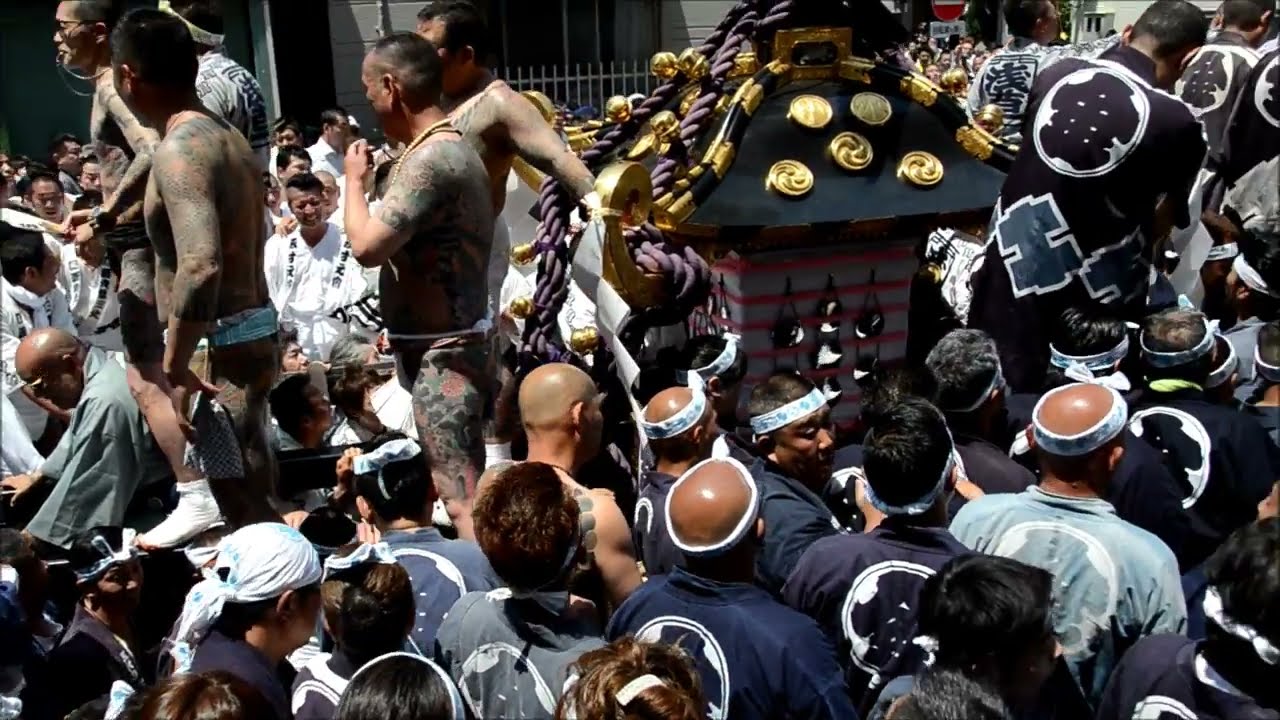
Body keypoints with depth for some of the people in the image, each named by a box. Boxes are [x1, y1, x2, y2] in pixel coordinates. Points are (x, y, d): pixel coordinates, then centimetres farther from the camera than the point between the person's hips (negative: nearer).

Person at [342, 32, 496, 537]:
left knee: (460, 498, -9)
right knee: (465, 490, 20)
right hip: (446, 344, 11)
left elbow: (367, 245, -25)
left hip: (441, 352, -11)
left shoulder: (430, 159, -21)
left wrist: (354, 178, -8)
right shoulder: (449, 148, 14)